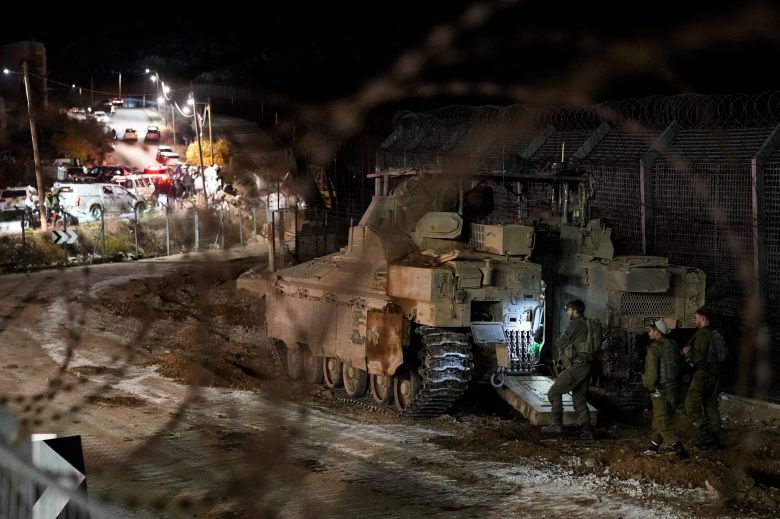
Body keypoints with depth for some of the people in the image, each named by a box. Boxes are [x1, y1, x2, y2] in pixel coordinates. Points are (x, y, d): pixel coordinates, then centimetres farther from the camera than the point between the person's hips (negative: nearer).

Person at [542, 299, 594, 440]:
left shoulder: (575, 324, -12)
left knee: (554, 392, 0)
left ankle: (557, 424, -1)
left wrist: (558, 341, 12)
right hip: (586, 366, 9)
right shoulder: (586, 325, 15)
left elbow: (560, 342, -9)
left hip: (576, 366, -9)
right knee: (579, 399, 11)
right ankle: (587, 431, 7)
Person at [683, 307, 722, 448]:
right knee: (711, 405, 13)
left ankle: (705, 431, -18)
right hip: (715, 374, 9)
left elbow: (699, 356, -21)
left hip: (702, 374, -9)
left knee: (691, 405, -8)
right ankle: (716, 438, 15)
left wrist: (687, 353, -2)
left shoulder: (701, 334, -14)